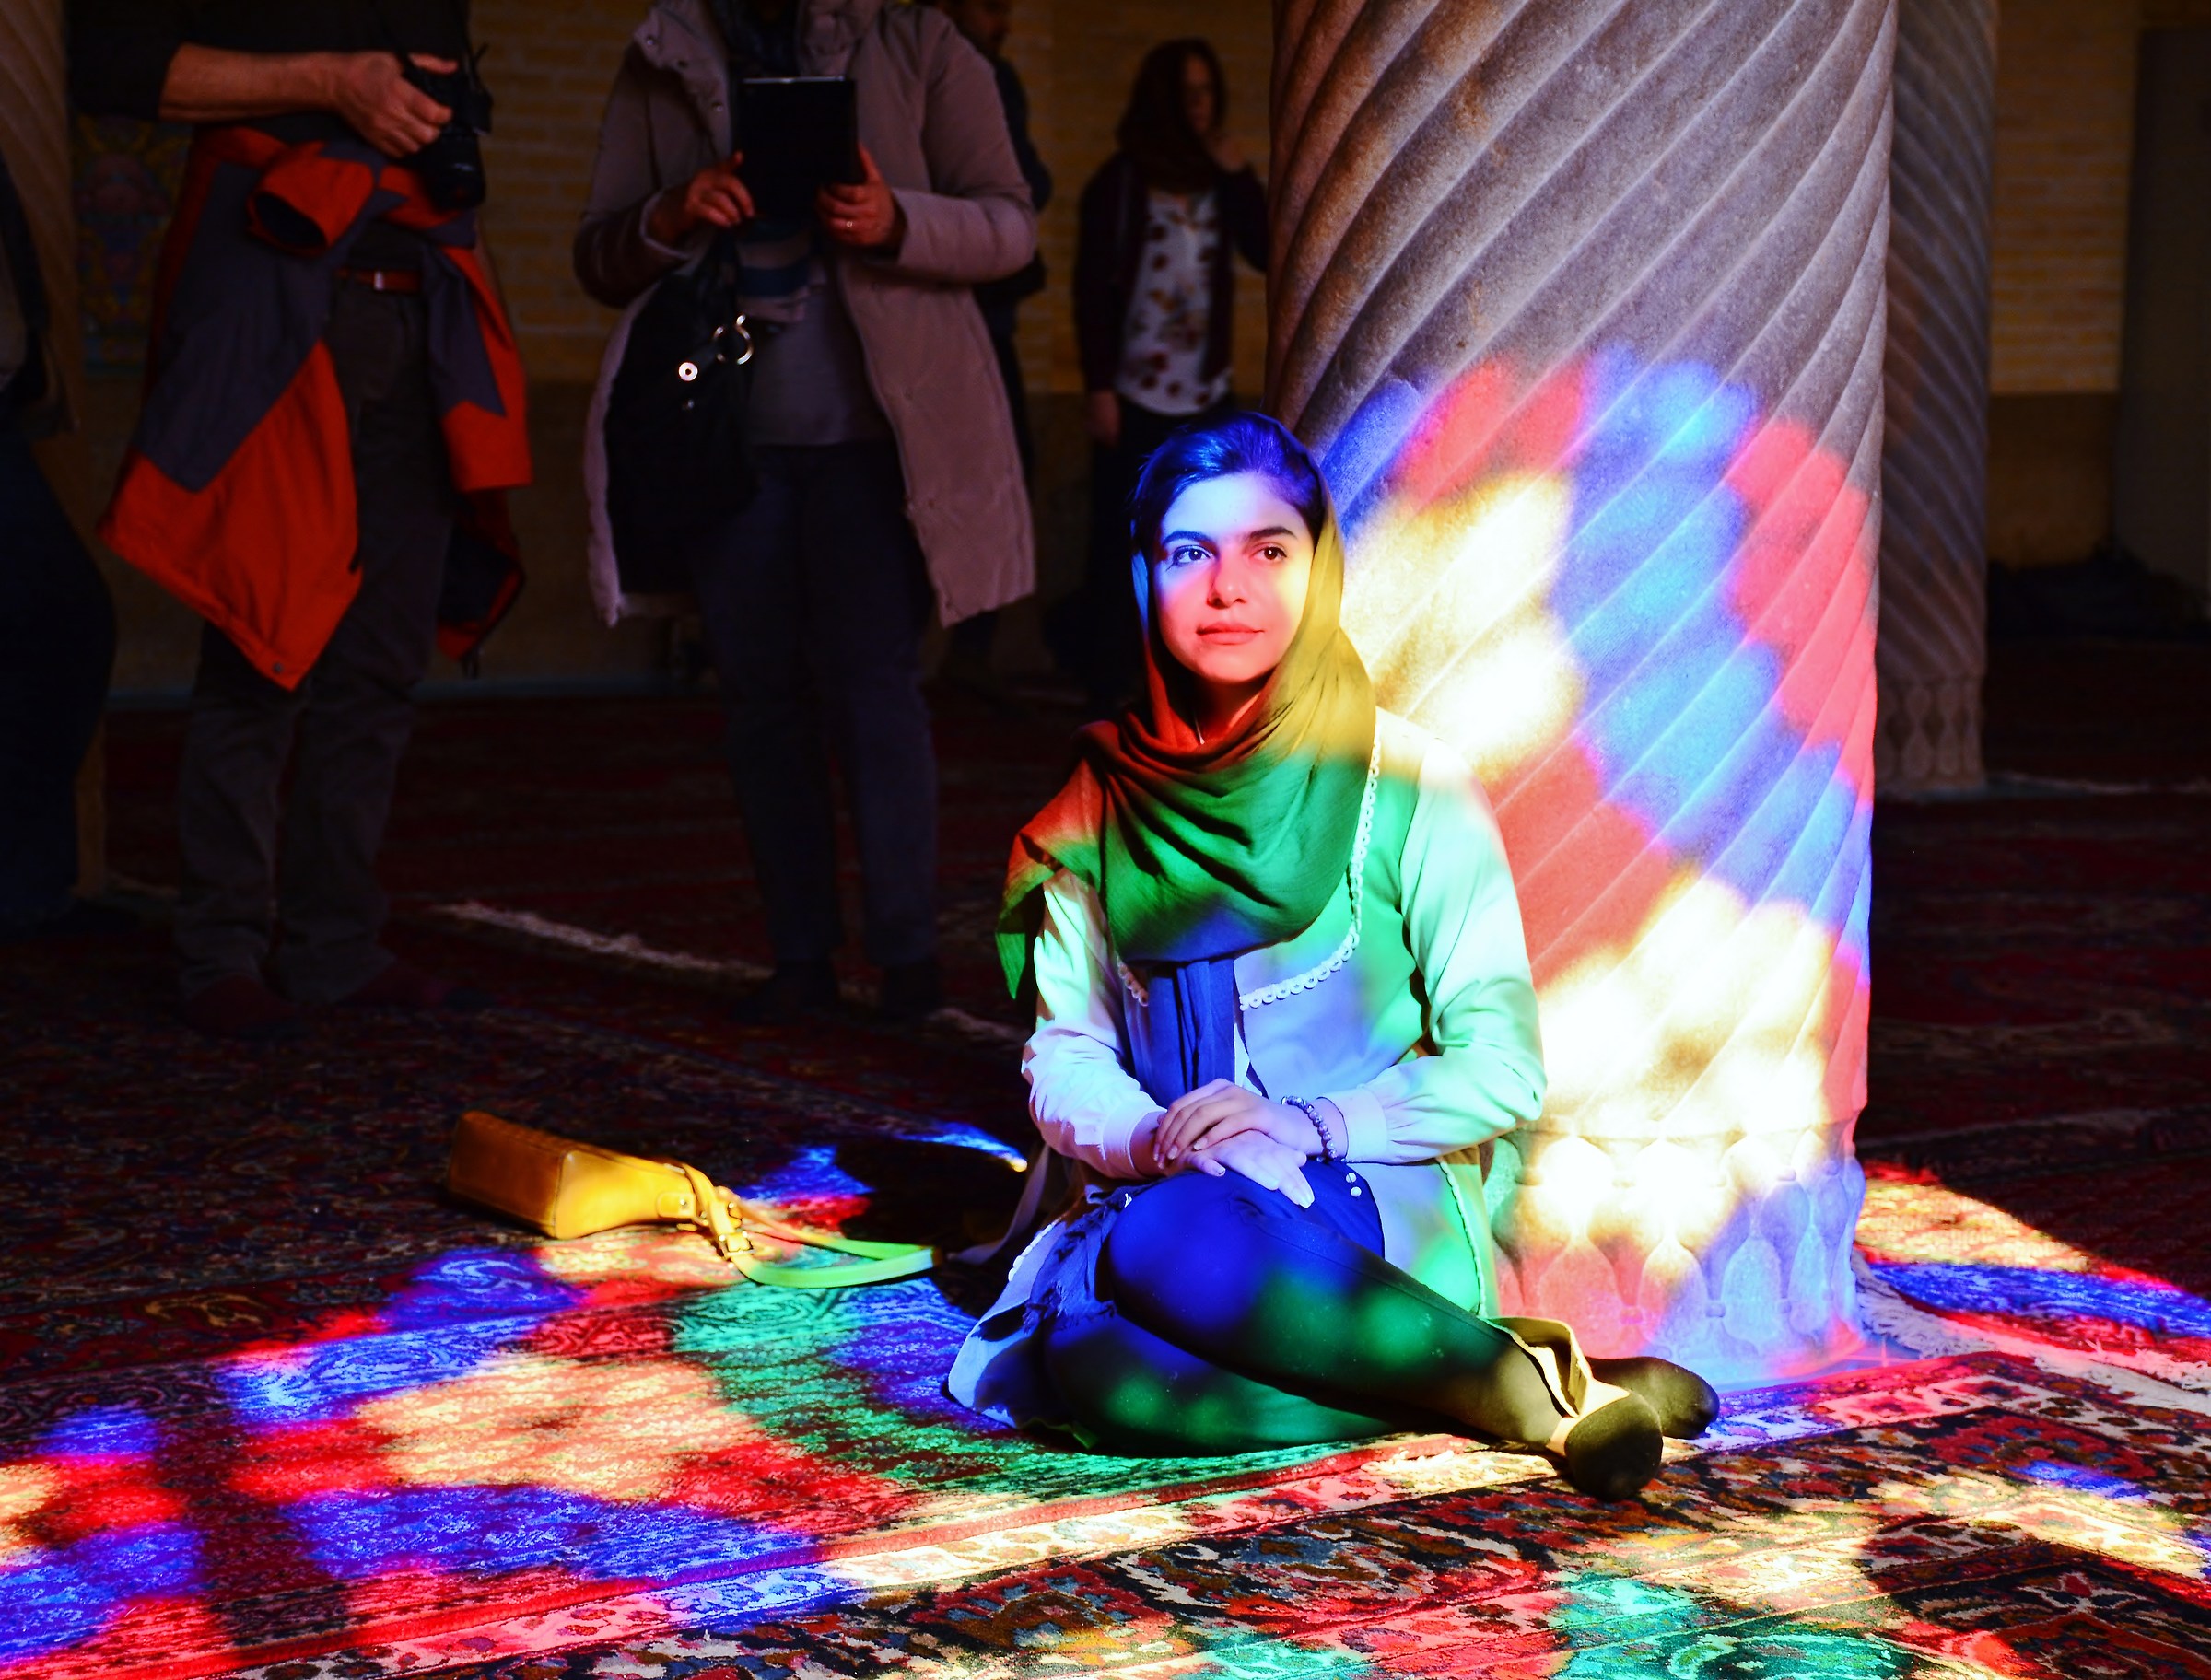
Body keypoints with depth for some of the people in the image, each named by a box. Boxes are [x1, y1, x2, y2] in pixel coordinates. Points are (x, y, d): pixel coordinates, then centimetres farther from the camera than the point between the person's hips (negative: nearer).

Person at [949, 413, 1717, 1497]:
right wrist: (1155, 1139, -15)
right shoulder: (1098, 806, 10)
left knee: (1172, 1241, -37)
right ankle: (1524, 1389, -24)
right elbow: (1064, 1062, 7)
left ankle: (1529, 1385, -24)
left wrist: (1310, 1125, -17)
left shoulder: (1407, 782, -1)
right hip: (1170, 1205, 4)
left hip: (1383, 1222, -3)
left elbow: (1501, 1071, -3)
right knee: (1085, 1364, -33)